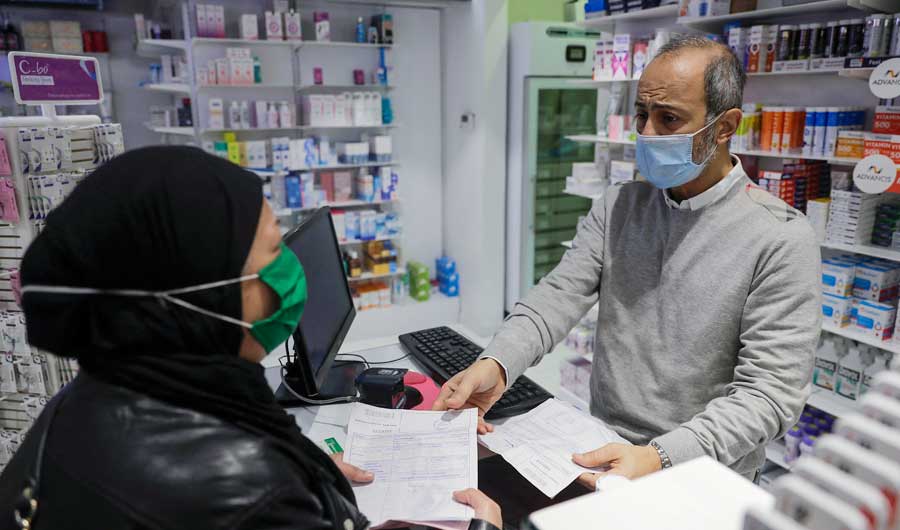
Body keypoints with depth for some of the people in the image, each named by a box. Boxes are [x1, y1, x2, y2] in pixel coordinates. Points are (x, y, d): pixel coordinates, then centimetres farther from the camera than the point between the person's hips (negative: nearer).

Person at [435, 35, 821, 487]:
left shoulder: (782, 239, -11)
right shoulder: (617, 208, 3)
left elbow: (771, 391, -16)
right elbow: (559, 296, -7)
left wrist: (662, 459, -28)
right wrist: (496, 364, -25)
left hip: (701, 482, -3)